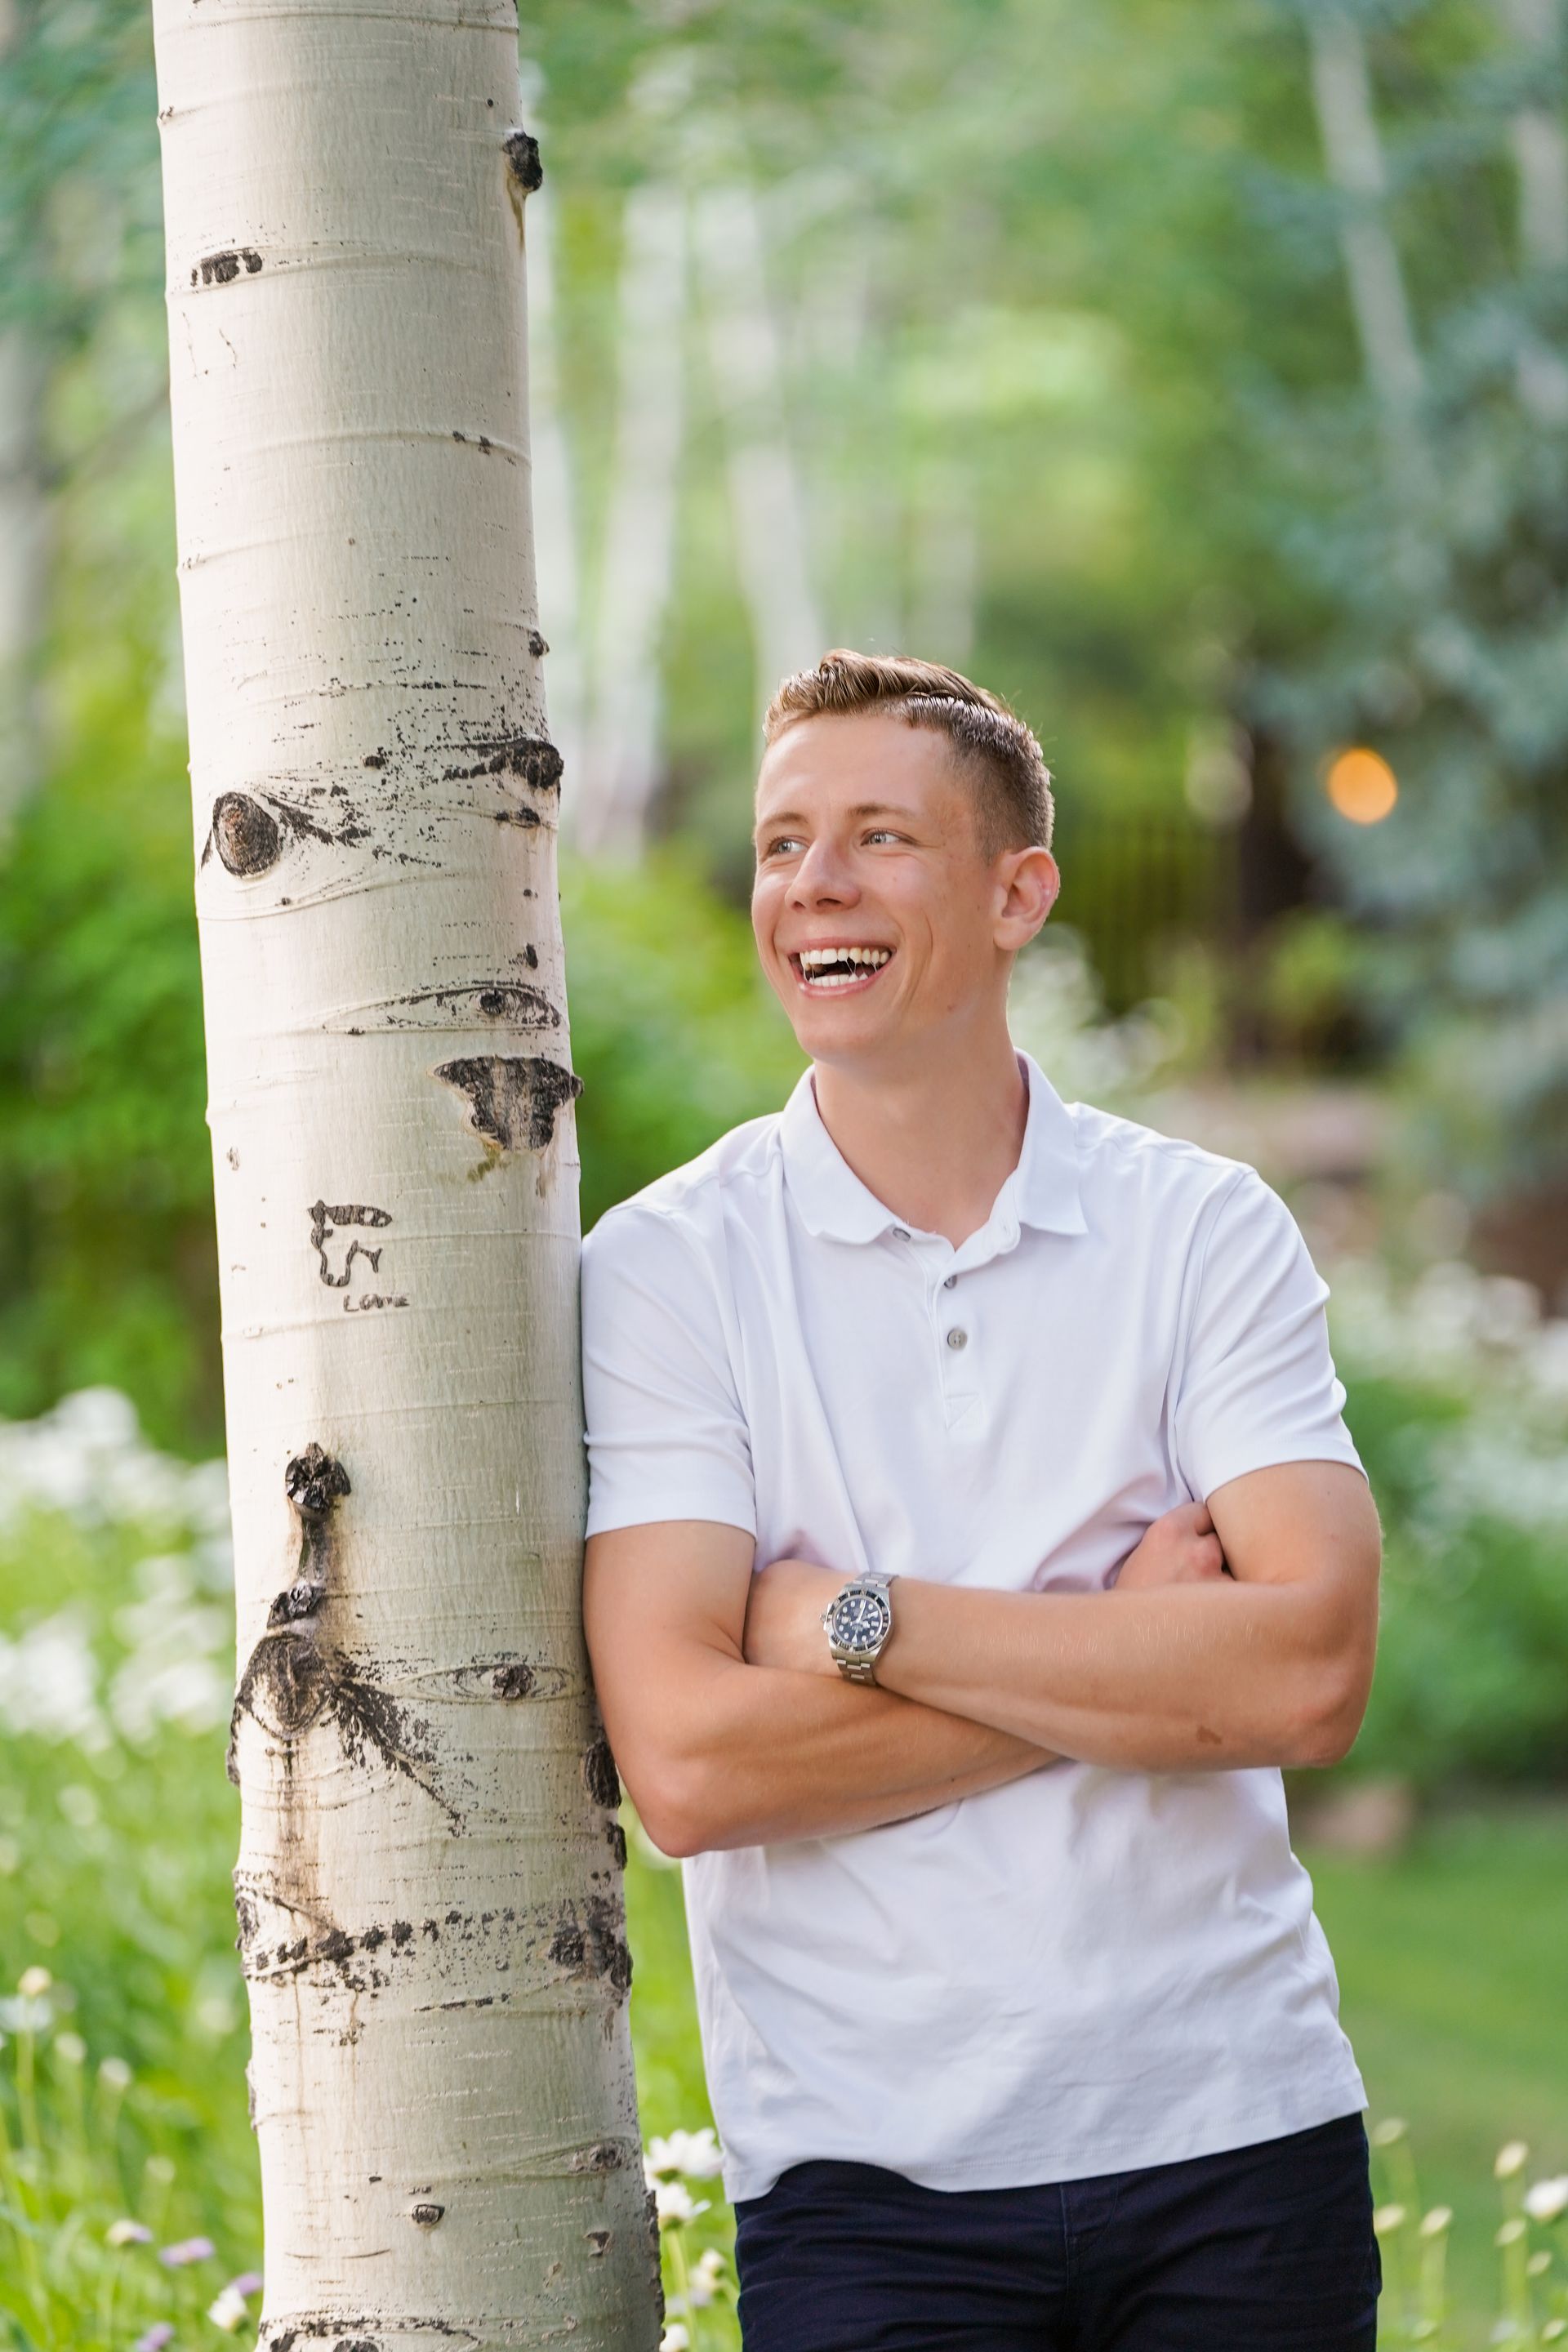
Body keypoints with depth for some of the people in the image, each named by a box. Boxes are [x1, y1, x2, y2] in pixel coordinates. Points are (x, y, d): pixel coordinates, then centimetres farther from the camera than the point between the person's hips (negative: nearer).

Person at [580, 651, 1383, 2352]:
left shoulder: (1208, 1232, 3)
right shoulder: (665, 1268, -2)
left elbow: (1310, 1671, -10)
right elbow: (687, 1764, -12)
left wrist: (863, 1619, -13)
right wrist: (1130, 1655, -10)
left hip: (1233, 2138, 2)